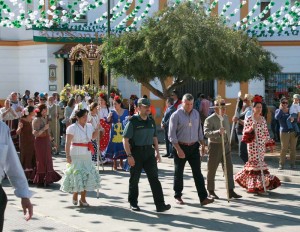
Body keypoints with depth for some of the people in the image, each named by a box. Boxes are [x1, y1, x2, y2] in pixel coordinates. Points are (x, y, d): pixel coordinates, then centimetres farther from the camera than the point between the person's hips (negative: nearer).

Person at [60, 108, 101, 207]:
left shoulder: (89, 126, 7)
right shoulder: (72, 128, -11)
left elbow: (93, 137, 24)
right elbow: (68, 143, -13)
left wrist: (98, 128, 8)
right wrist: (68, 155, -19)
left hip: (87, 156, 6)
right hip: (76, 156, -6)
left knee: (87, 176, 5)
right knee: (77, 176, -3)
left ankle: (83, 199, 14)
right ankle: (75, 196, 20)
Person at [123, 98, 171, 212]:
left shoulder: (151, 121, 11)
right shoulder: (133, 121, -9)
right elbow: (125, 140, -11)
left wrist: (157, 151, 13)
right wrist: (129, 155, -17)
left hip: (149, 152, 5)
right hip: (136, 152, -5)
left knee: (154, 178, -3)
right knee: (134, 179, 7)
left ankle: (160, 204, -7)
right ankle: (133, 203, 22)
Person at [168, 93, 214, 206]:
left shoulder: (196, 113, 7)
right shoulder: (176, 115, -9)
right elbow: (172, 135, -11)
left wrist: (203, 144, 12)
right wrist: (178, 149, -16)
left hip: (194, 147, 4)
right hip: (180, 147, -4)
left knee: (197, 172, 0)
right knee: (179, 173, 8)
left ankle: (203, 198, -3)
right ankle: (178, 196, 22)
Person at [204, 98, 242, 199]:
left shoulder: (226, 117, 11)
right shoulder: (209, 120, -13)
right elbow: (206, 133, -26)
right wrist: (218, 132, -39)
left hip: (226, 146, 6)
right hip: (215, 146, -6)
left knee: (229, 168, 1)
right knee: (212, 170, 5)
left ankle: (231, 191, 3)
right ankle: (211, 192, 17)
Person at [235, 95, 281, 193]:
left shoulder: (263, 119, 10)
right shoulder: (249, 119, -7)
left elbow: (266, 132, 15)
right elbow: (245, 132, -7)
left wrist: (270, 142, 11)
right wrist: (251, 128, -24)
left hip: (262, 145, 6)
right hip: (253, 145, -5)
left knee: (260, 162, 7)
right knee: (255, 163, -4)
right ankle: (256, 185, 2)